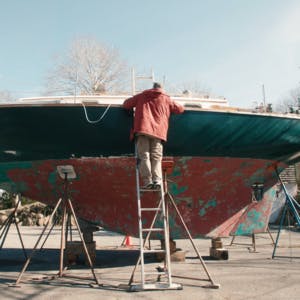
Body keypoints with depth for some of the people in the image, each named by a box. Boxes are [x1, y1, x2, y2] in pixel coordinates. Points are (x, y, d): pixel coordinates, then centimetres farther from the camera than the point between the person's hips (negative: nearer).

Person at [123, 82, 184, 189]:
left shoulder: (141, 96, 22)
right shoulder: (166, 99, 21)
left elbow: (126, 104, 25)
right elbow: (180, 109, 26)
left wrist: (137, 106, 43)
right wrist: (170, 108, 46)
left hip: (142, 129, 0)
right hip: (158, 132, 1)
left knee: (144, 156, -4)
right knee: (156, 157, 0)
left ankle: (147, 181, -15)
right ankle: (157, 180, -17)